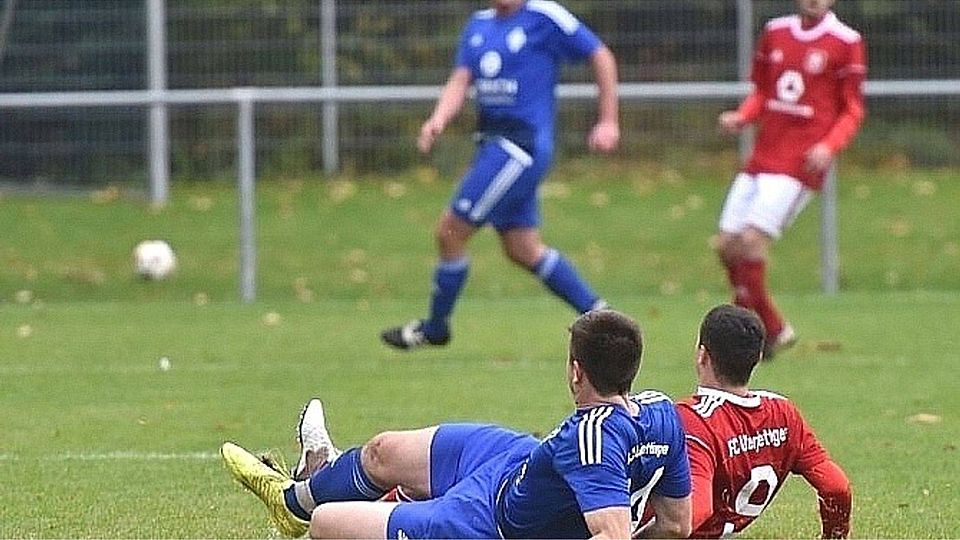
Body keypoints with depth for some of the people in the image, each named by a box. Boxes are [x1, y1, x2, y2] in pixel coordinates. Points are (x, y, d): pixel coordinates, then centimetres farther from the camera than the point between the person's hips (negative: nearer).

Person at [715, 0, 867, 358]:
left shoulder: (846, 43, -2)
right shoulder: (775, 33, 13)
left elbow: (853, 111, 0)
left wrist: (829, 147, -17)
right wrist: (741, 118, -1)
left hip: (800, 165, -6)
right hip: (762, 158, 6)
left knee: (752, 240, -19)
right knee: (727, 245, 0)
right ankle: (774, 329, 14)